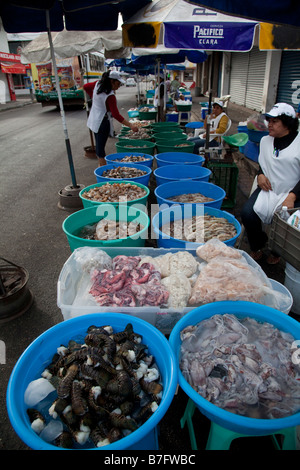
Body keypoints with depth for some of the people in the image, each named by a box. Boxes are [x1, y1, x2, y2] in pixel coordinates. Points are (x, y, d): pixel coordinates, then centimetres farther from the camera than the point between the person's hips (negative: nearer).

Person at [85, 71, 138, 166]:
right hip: (102, 122, -8)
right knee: (101, 145, -3)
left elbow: (86, 87, 17)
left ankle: (100, 164, 26)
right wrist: (130, 125, -29)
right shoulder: (110, 96, -24)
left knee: (99, 144, 16)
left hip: (94, 120, 8)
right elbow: (116, 114, -28)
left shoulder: (98, 84, 0)